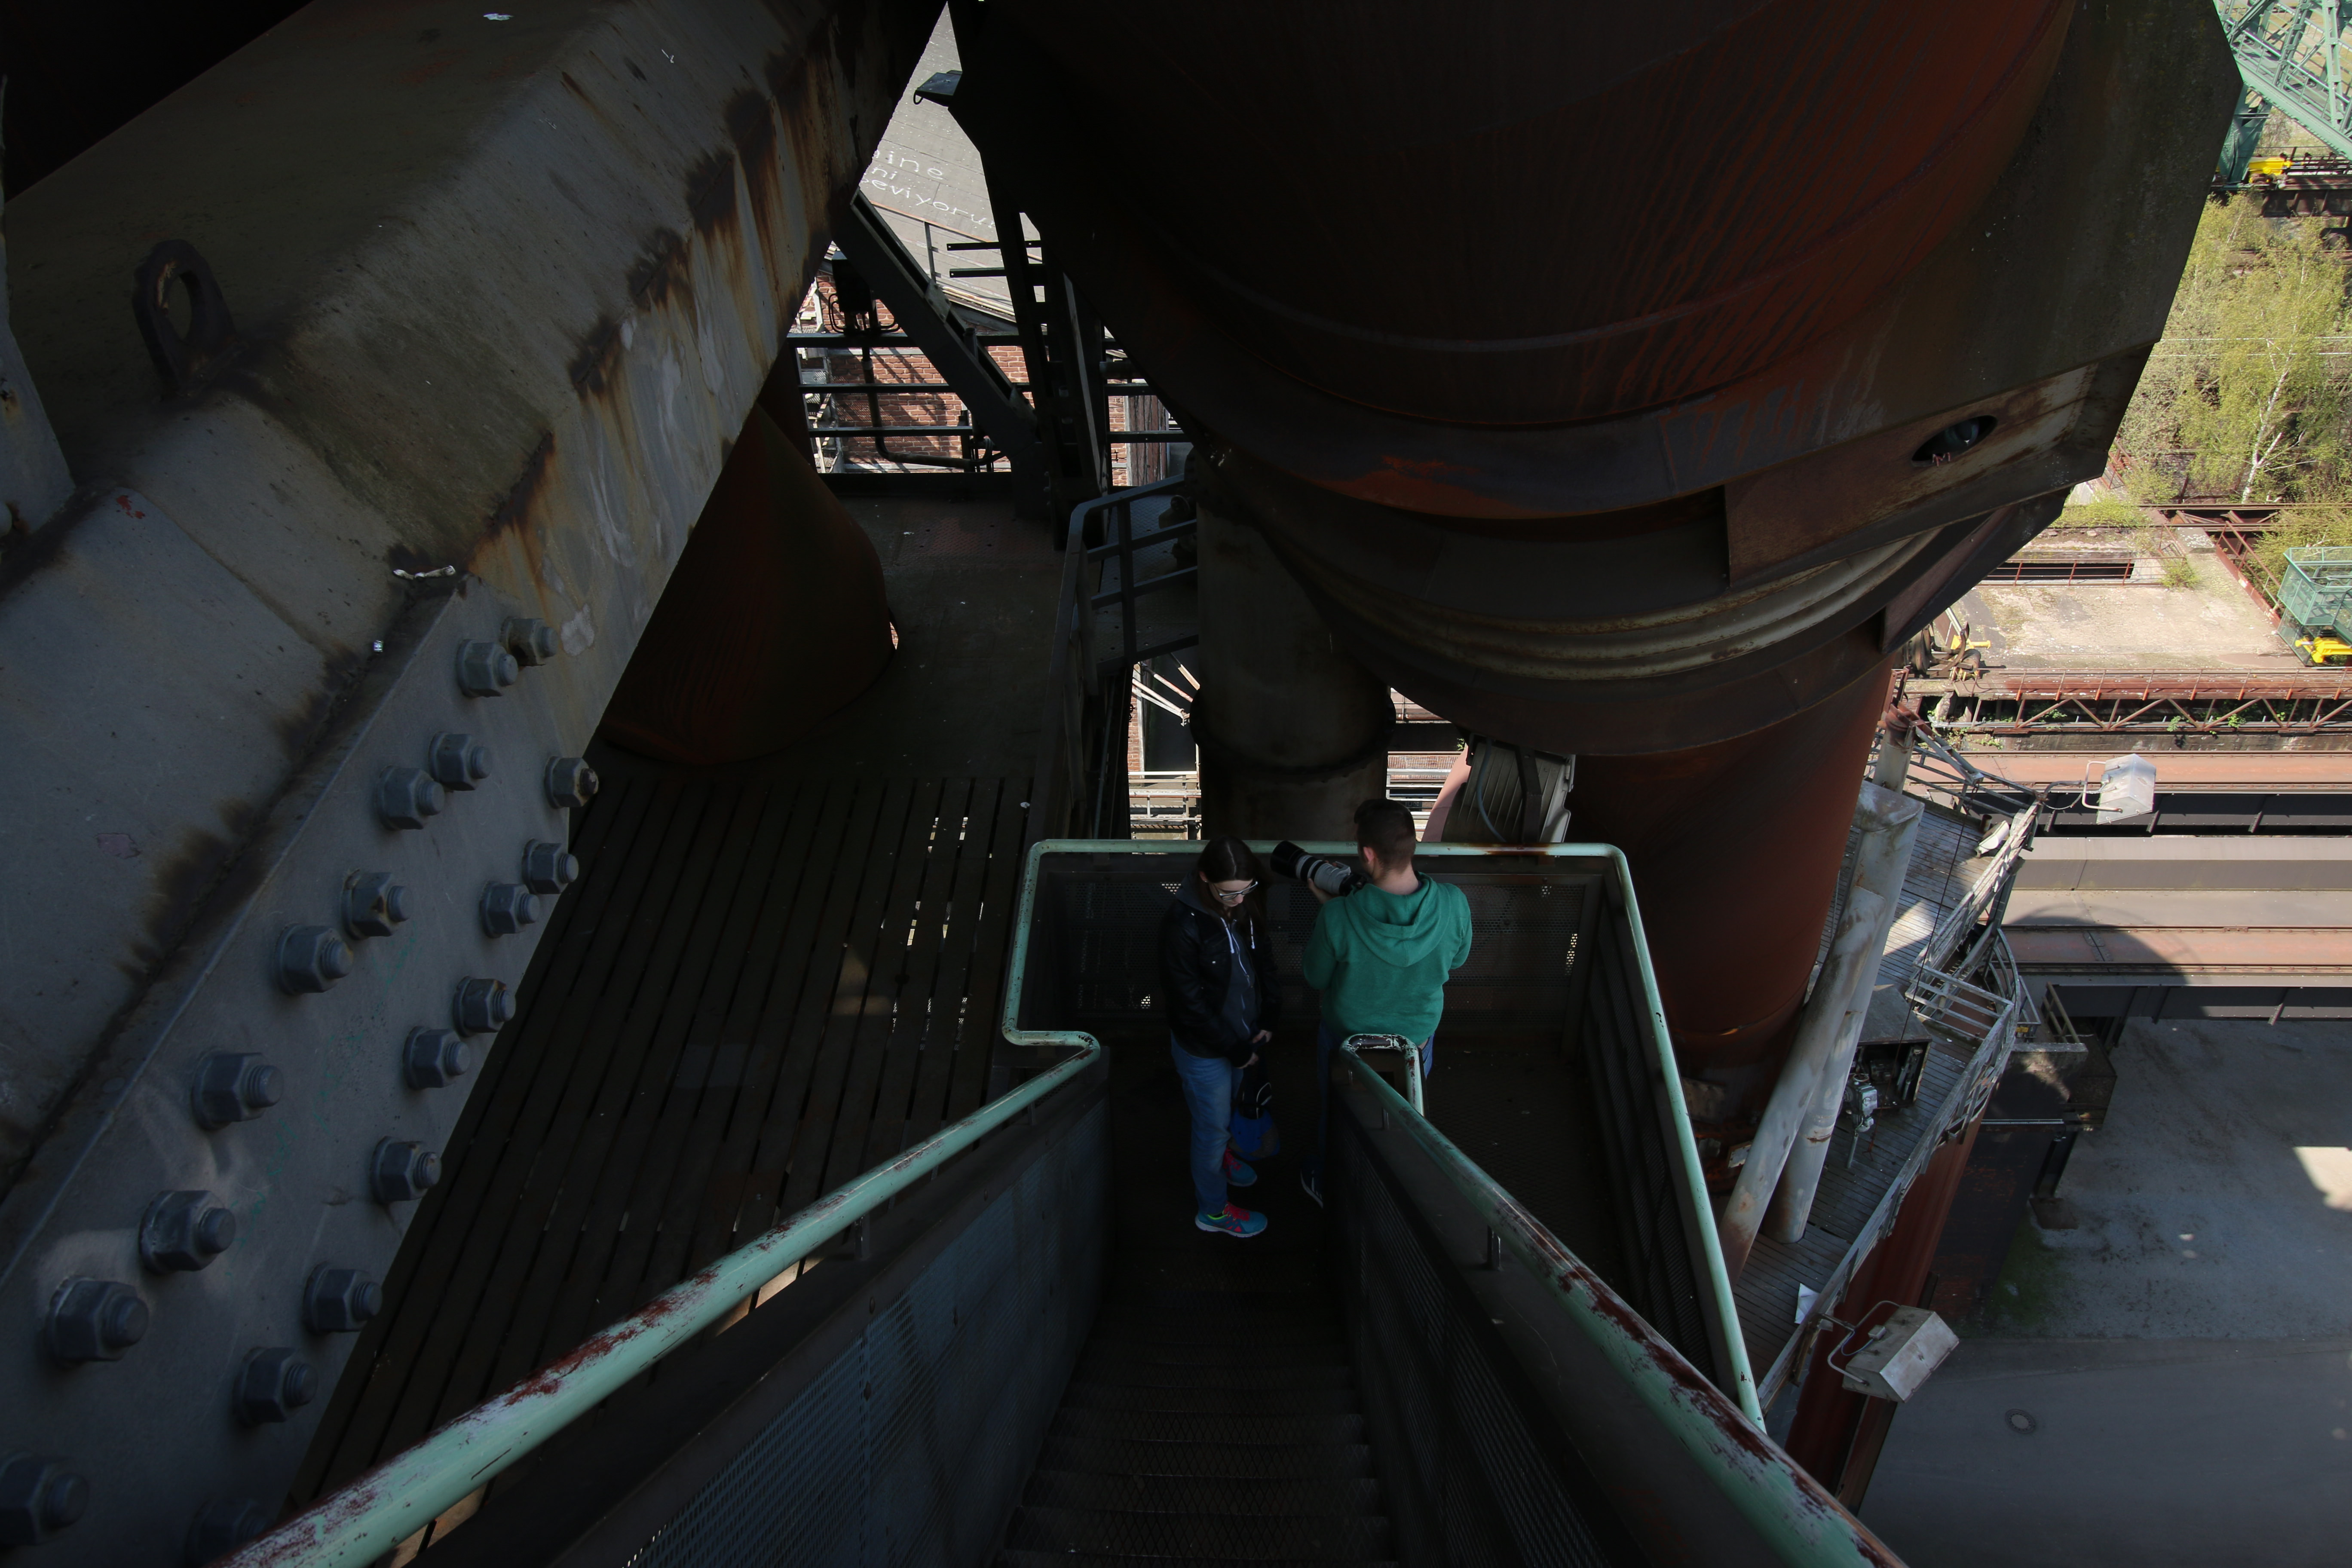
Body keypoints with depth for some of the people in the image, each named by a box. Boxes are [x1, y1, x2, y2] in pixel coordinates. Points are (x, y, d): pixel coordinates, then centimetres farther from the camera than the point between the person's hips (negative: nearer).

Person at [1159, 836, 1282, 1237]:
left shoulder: (1247, 906, -10)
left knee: (1227, 1109, 29)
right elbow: (1187, 1001, -24)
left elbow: (1264, 960, 5)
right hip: (1204, 1048, -6)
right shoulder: (1183, 922, -29)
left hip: (1243, 1035, 6)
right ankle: (1212, 1209, 33)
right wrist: (1233, 1048, -17)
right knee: (1213, 1124, 12)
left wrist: (1269, 1019, -4)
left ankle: (1219, 1156, 58)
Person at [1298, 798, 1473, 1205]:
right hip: (1416, 1039, 2)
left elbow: (1316, 979, -16)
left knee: (1334, 1117, 29)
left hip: (1347, 1041, -2)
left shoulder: (1338, 917, -36)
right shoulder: (1453, 904, -29)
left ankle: (1325, 1183, 54)